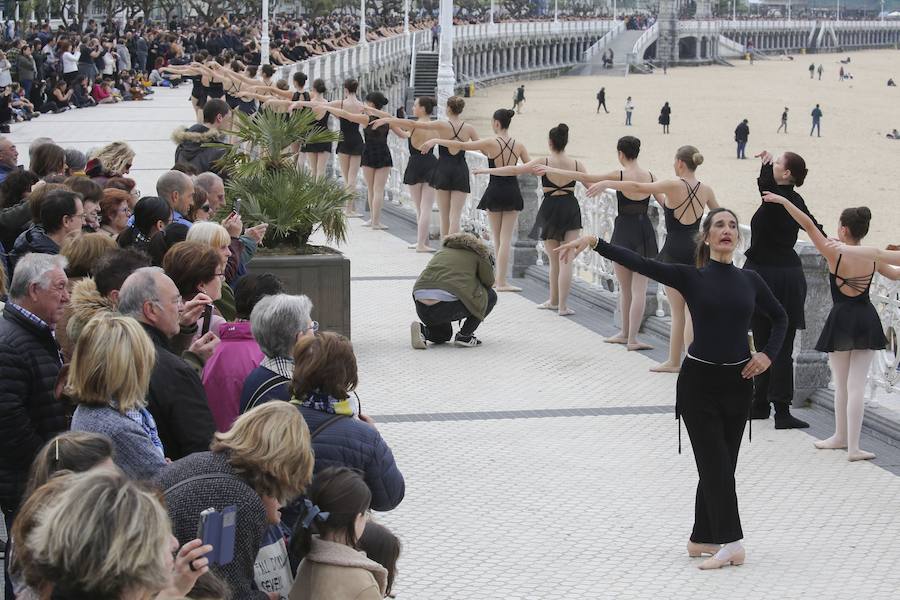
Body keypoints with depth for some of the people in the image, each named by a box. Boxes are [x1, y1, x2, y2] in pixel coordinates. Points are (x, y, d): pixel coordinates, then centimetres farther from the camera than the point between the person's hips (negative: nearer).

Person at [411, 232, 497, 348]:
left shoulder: (442, 251, 30)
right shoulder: (478, 254, 14)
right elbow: (489, 281, 23)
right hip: (447, 307, -6)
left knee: (443, 335, 35)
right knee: (491, 296, 17)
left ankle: (423, 330, 3)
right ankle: (464, 335, 9)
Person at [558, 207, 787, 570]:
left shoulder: (749, 280, 5)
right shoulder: (691, 277, -4)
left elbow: (779, 317, 20)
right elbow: (638, 262, -14)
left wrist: (768, 354, 2)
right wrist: (593, 242, -25)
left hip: (738, 382, 3)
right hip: (699, 381, -3)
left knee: (720, 463, 9)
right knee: (716, 464, -7)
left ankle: (702, 539, 20)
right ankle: (730, 543, -9)